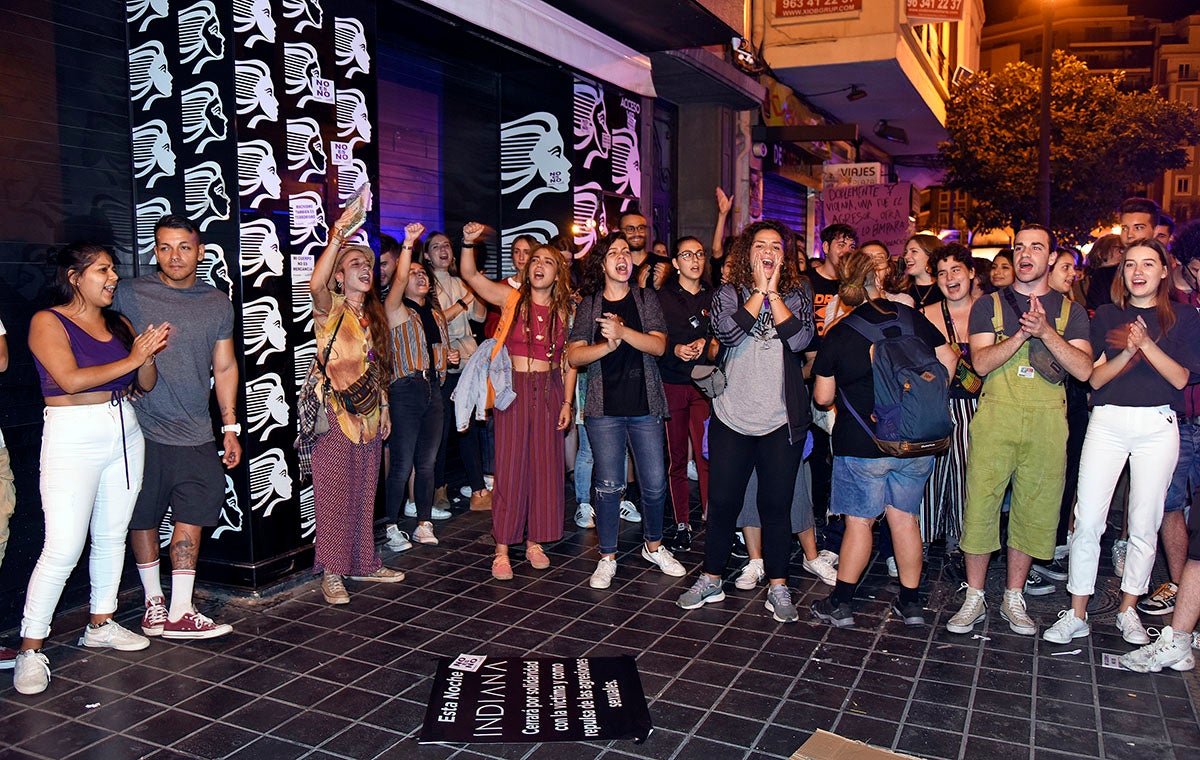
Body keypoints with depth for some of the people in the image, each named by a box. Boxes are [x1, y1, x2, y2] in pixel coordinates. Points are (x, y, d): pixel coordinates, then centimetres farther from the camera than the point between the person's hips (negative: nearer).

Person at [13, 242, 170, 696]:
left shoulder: (118, 323, 12)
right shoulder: (48, 322, -5)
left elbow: (146, 385, 11)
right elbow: (70, 378, -18)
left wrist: (149, 354, -9)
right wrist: (131, 359, -14)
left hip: (124, 432, 6)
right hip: (73, 438, -6)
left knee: (112, 535, 12)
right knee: (63, 548, -8)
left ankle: (101, 624, 26)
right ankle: (30, 649, 3)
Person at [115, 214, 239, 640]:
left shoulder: (218, 304, 8)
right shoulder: (130, 295, -2)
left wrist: (230, 428, 11)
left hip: (196, 434, 2)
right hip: (143, 430, -2)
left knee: (191, 518, 2)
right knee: (143, 519, 8)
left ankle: (180, 612, 10)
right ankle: (154, 603, 23)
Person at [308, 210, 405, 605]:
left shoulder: (373, 315, 16)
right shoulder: (330, 309, -4)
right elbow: (315, 284, -28)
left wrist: (384, 409, 16)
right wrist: (337, 238, -35)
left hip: (368, 414, 6)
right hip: (335, 413, -6)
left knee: (365, 494, 12)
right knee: (334, 494, -4)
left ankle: (364, 563, 22)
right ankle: (331, 573, 4)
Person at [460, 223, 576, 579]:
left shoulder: (564, 311, 7)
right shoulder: (511, 298, 2)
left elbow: (569, 362, 8)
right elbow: (470, 275, -7)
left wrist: (567, 403, 3)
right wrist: (468, 242, -24)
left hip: (550, 391, 2)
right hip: (513, 388, -2)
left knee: (545, 467, 6)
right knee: (510, 466, -1)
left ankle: (535, 542, 20)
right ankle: (502, 549, 7)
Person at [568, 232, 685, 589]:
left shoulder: (646, 298, 7)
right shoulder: (589, 305, 7)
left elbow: (659, 345, -6)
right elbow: (574, 356, -2)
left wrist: (623, 332, -22)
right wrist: (607, 345, -19)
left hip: (645, 405, 1)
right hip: (604, 408, -1)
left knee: (655, 483, 5)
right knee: (608, 485, 0)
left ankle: (653, 546, 29)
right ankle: (607, 558, 15)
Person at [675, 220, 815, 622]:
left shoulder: (797, 294, 6)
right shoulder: (728, 293, 5)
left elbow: (801, 340, -11)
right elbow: (726, 333, -15)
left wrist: (774, 294, -10)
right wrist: (759, 292, -11)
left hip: (782, 422, 0)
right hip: (732, 419, 0)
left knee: (776, 506, 6)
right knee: (722, 502, 7)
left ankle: (777, 586, 19)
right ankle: (710, 580, 23)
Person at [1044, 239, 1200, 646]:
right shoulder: (1106, 315, 10)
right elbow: (1095, 377, 3)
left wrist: (1147, 344, -16)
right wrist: (1128, 352, -14)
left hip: (1157, 425, 0)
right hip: (1107, 423, 0)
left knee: (1145, 524, 4)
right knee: (1087, 520, -5)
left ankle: (1128, 609, 21)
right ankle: (1077, 614, 5)